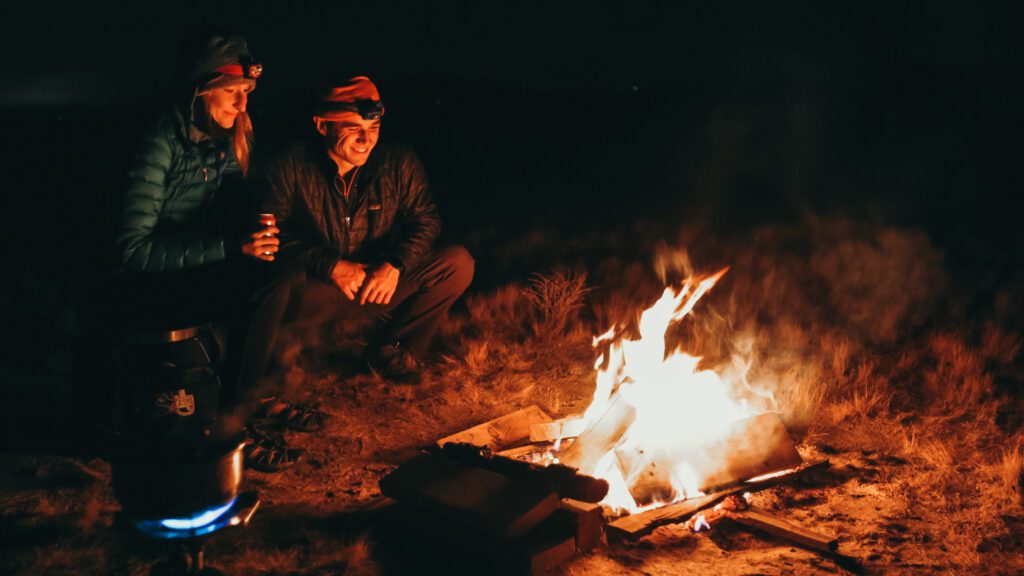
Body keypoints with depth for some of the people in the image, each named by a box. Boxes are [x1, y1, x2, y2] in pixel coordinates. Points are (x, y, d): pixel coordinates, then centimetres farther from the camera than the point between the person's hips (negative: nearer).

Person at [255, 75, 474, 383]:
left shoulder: (399, 163, -1)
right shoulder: (288, 167, -9)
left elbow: (424, 220, 2)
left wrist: (395, 265, -17)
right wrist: (330, 266, -23)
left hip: (384, 284, 4)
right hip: (316, 291, -3)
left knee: (458, 263, -17)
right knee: (277, 287, -39)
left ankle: (391, 349, -4)